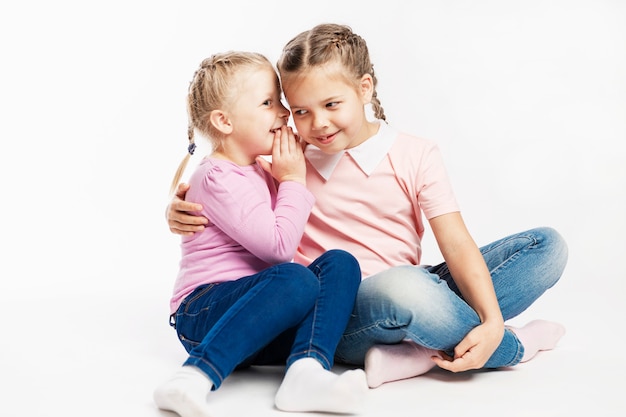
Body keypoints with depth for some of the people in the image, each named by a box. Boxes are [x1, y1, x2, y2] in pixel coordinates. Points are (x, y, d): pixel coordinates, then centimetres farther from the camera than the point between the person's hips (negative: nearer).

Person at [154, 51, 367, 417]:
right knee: (296, 279, -36)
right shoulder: (218, 178, -12)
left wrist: (288, 178, 18)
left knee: (340, 264, -15)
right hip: (205, 314, -8)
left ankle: (306, 371, -37)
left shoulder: (263, 172, 18)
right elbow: (279, 246, -19)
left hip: (262, 310, 8)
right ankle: (196, 378, -40)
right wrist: (294, 181, -8)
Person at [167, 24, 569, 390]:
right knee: (404, 286, -40)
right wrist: (181, 211, -9)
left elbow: (457, 244, -5)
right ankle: (514, 346, -9)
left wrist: (491, 321, -20)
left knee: (548, 246, -9)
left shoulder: (416, 156, 2)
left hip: (413, 299, 4)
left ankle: (411, 353, -22)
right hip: (332, 314, -3)